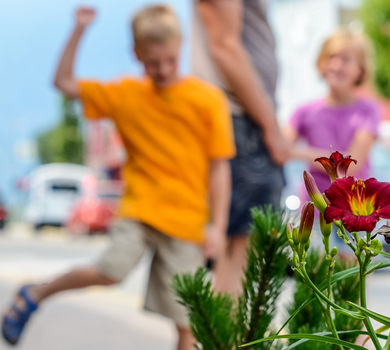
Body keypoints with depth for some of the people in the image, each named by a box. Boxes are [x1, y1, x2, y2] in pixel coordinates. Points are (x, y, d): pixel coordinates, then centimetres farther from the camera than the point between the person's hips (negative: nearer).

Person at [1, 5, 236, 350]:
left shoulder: (207, 99, -3)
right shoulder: (125, 94, 4)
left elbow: (219, 166, -2)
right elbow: (64, 82, 9)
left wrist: (218, 227, -6)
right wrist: (78, 32, -2)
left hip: (185, 218, 0)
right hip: (139, 207, 1)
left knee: (185, 317, -1)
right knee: (112, 270, -22)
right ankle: (35, 295, 2)